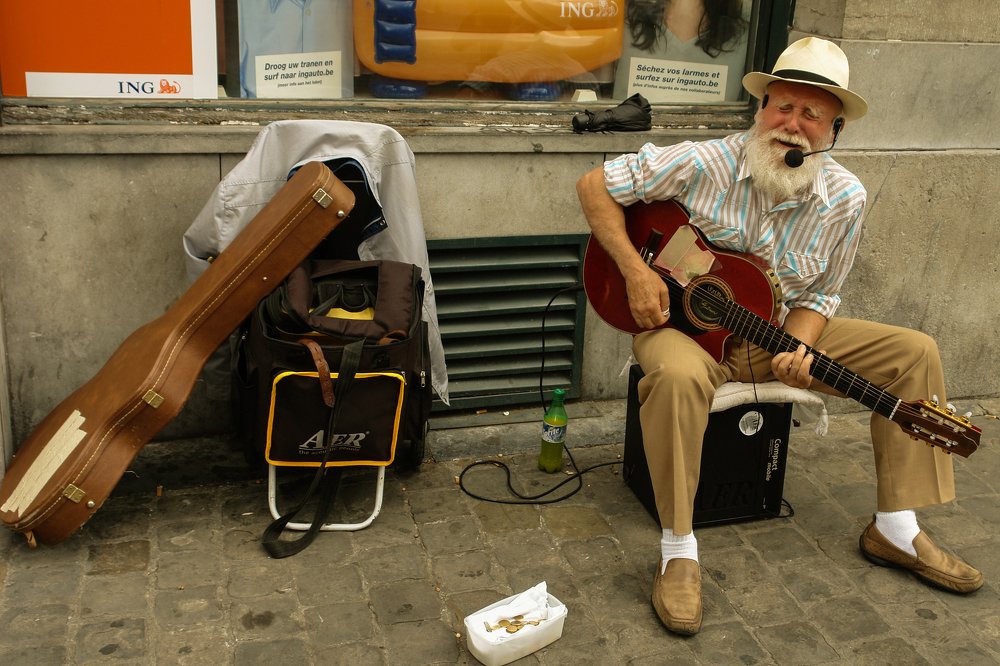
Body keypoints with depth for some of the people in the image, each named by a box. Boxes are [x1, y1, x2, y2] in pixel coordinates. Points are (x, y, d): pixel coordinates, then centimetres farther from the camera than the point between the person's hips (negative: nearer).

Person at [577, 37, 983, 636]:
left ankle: (895, 529, 3)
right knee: (678, 377, -42)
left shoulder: (846, 199, -7)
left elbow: (819, 294, 2)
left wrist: (799, 347, -20)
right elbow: (596, 186, -12)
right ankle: (678, 549, -24)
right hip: (682, 322, -4)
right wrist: (635, 272, -22)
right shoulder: (703, 165, -18)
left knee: (915, 352, -5)